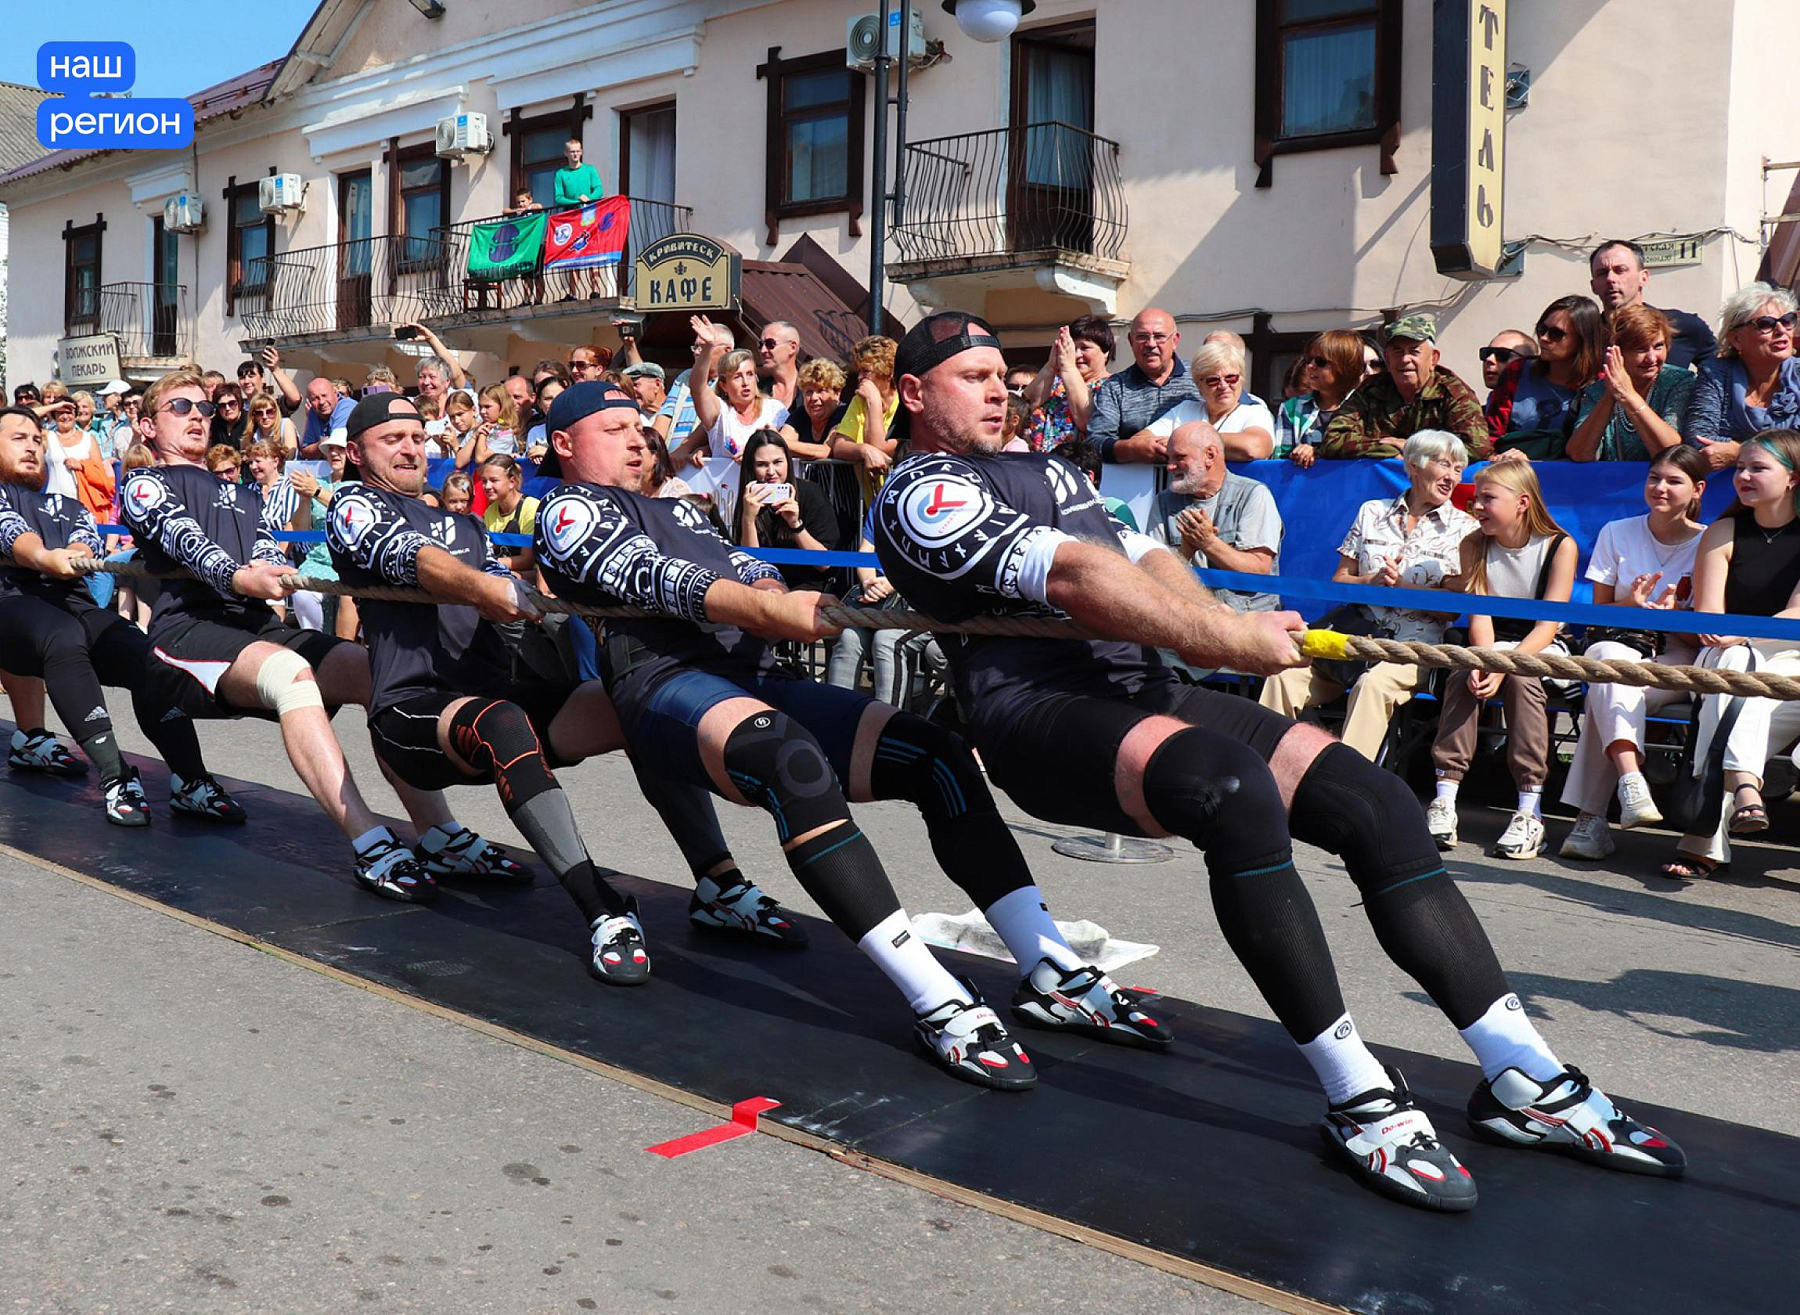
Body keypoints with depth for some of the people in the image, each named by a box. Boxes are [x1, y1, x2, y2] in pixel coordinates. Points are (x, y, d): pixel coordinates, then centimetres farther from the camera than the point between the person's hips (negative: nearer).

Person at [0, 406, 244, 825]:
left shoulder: (69, 508, 33)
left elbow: (87, 544, 10)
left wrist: (71, 558, -16)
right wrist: (45, 559, -28)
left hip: (73, 603, 4)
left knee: (150, 657, -25)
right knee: (63, 636, -38)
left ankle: (189, 781, -32)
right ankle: (114, 777, -43)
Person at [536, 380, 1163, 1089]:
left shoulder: (676, 510, 34)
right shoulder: (569, 512, 9)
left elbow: (747, 571, 20)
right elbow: (645, 575, -10)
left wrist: (768, 588, -6)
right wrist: (760, 606, -27)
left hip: (754, 676, 8)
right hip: (666, 682, -8)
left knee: (933, 752, -9)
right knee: (792, 759, -38)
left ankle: (1054, 974, -13)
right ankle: (940, 1004, -42)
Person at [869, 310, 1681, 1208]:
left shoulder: (1042, 472, 28)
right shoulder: (920, 496, -1)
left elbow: (1138, 558, 13)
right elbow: (1071, 577, -15)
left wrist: (1230, 627, -9)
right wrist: (1231, 640, -22)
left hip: (1141, 692, 8)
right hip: (1042, 713, -8)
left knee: (1377, 801, -6)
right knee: (1236, 789, -35)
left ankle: (1524, 1082, 0)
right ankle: (1361, 1099, -24)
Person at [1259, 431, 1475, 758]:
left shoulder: (1463, 527, 10)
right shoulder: (1372, 512, 18)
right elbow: (1338, 580, 14)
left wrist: (1400, 586, -11)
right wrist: (1373, 582, -6)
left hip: (1414, 644, -3)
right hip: (1356, 633, 3)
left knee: (1374, 683, -37)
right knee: (1286, 674, -25)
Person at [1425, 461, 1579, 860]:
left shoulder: (1560, 546, -10)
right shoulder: (1474, 546, 1)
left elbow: (1547, 625, -17)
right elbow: (1479, 615, -8)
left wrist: (1503, 668, -30)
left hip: (1541, 648, -3)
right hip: (1493, 645, 3)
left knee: (1521, 678, -34)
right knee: (1462, 676, -29)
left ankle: (1530, 812, -35)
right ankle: (1444, 802, -33)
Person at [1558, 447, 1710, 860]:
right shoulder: (1616, 533, 10)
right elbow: (1599, 611, 10)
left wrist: (1672, 613, -20)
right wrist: (1630, 604, -12)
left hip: (1676, 657, -2)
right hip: (1617, 641, 2)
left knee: (1607, 691, -36)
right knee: (1613, 663, -39)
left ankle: (1590, 818, -40)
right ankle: (1631, 785, -56)